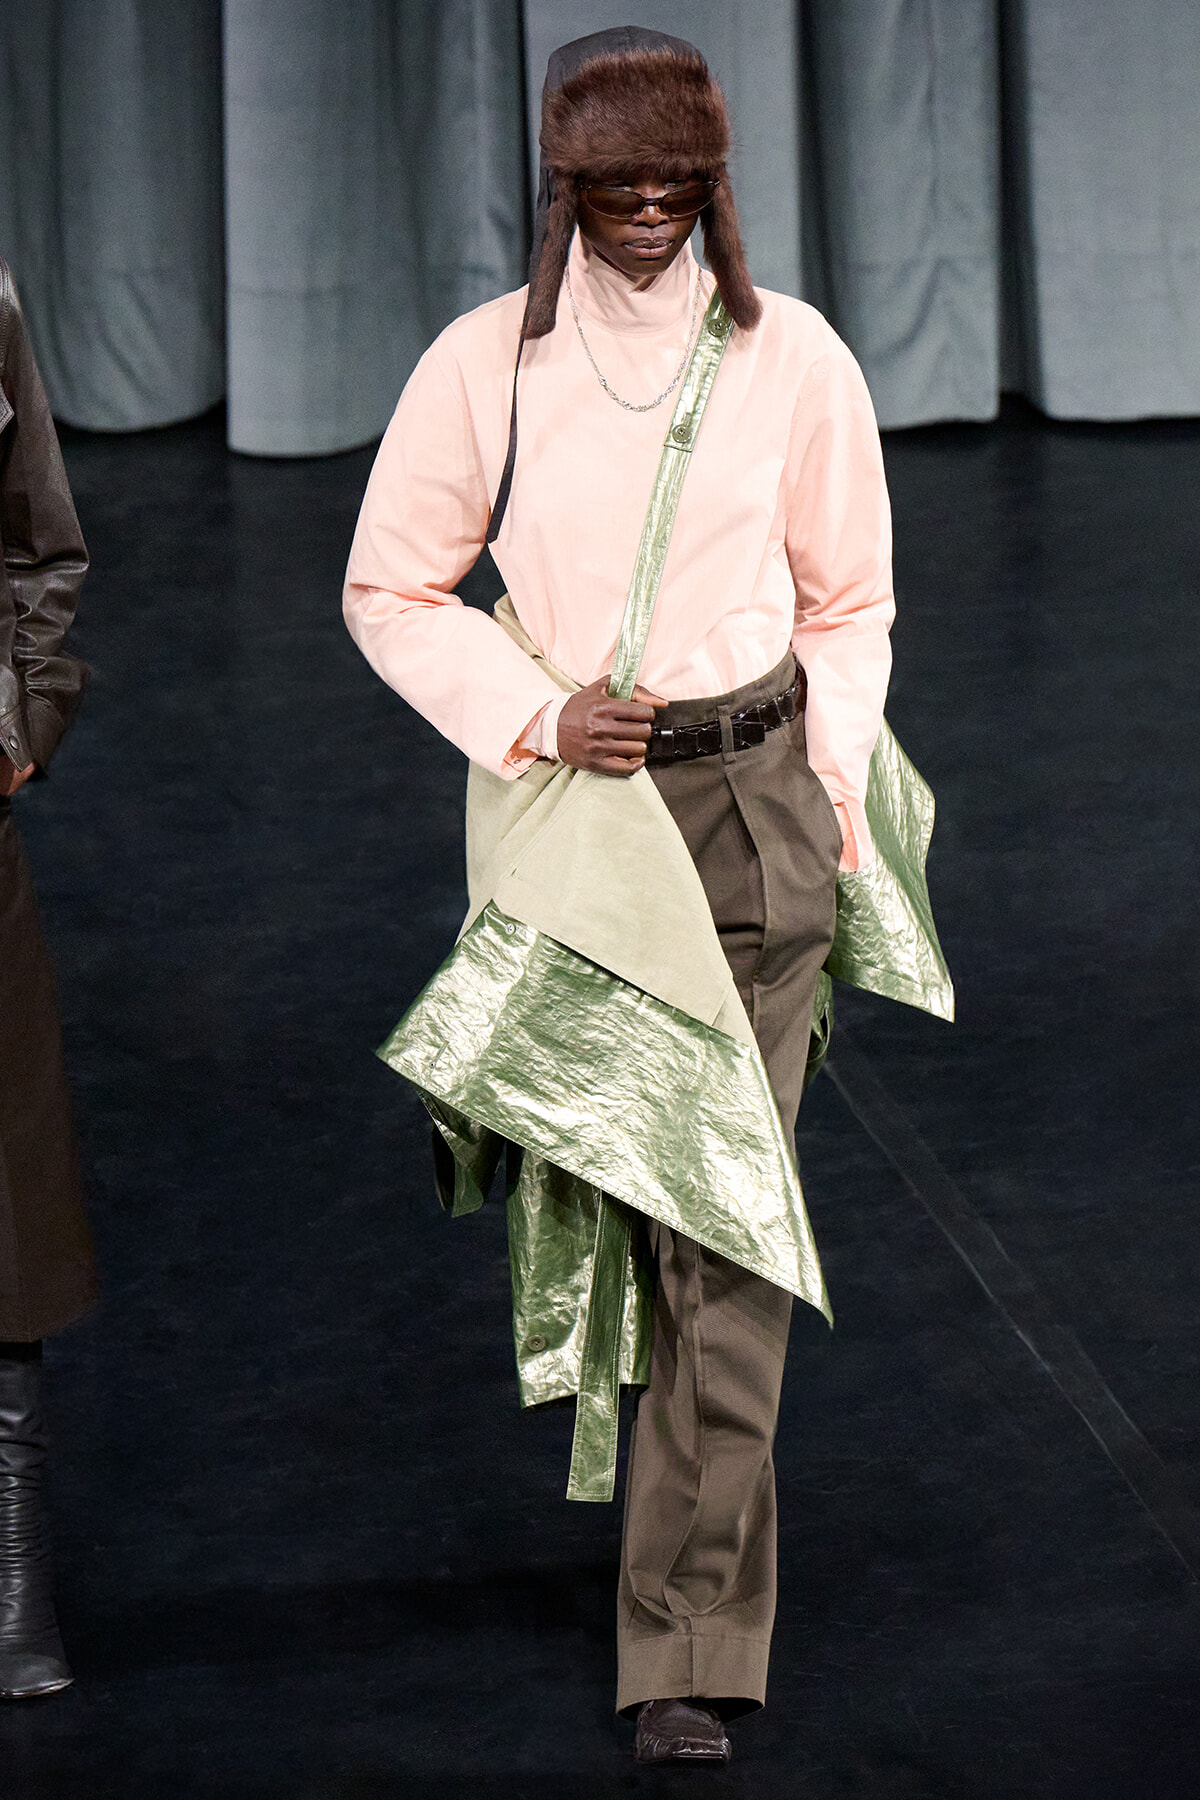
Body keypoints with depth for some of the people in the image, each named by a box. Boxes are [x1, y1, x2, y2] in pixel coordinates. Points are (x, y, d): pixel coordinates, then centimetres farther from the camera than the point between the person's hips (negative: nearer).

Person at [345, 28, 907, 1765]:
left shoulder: (793, 359, -2)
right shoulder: (484, 365, -4)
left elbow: (848, 603, 10)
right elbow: (391, 591, 5)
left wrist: (834, 803, 4)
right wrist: (531, 714, -9)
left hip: (752, 809, -1)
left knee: (729, 1238, -6)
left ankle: (688, 1641, -3)